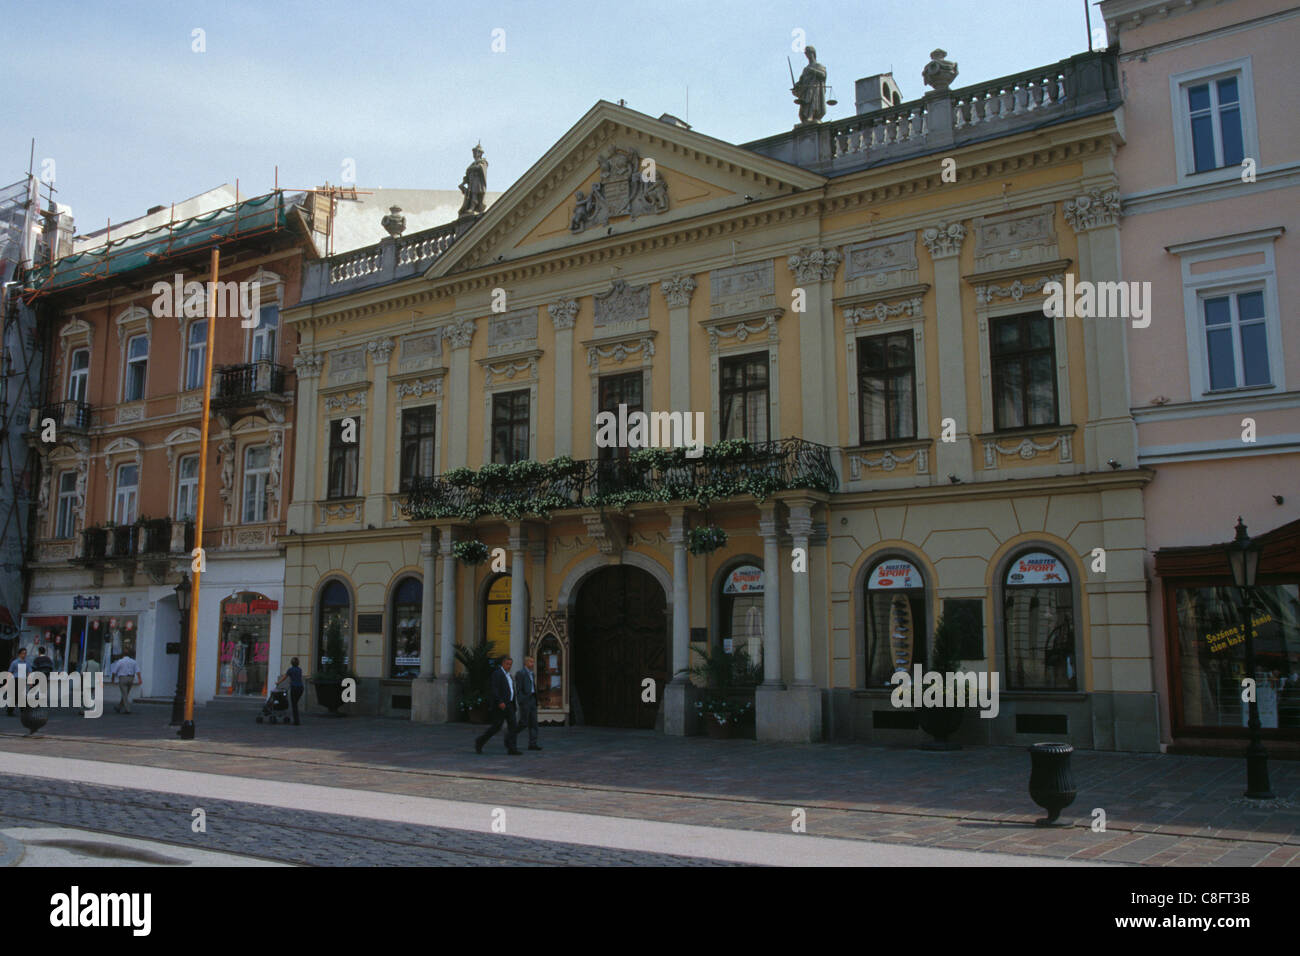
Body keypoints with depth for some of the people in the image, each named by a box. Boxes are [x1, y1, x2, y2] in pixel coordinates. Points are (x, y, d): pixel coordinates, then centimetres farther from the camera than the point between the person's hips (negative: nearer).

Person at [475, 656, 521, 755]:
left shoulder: (508, 675, 20)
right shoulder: (497, 673, -8)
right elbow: (495, 689, -18)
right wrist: (500, 702, -27)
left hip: (509, 705, 8)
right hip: (500, 705, -8)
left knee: (513, 726, -3)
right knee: (496, 726, -4)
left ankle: (511, 748, -6)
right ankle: (480, 742, 13)